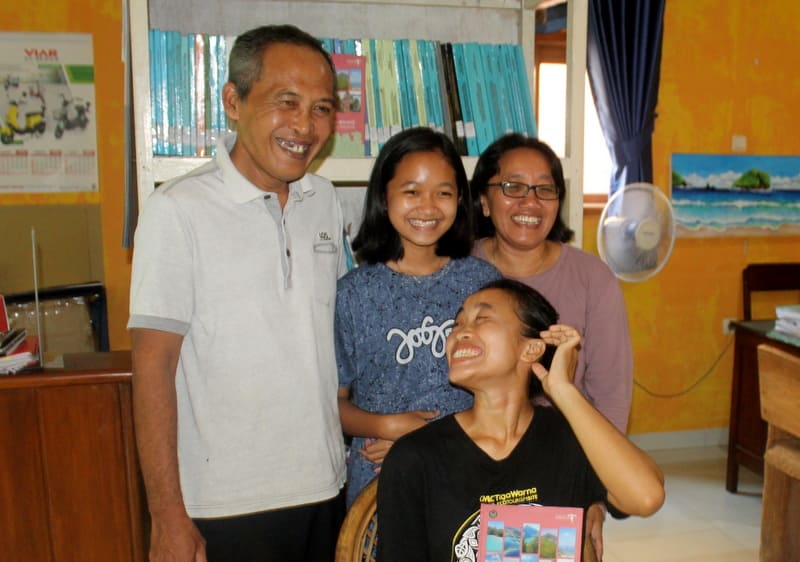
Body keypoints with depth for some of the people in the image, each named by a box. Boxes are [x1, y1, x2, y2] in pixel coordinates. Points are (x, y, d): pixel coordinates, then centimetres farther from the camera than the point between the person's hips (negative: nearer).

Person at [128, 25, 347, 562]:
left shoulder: (325, 200, 3)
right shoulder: (179, 210, -14)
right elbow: (154, 368, -13)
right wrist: (168, 518, -13)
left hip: (327, 490, 5)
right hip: (225, 508, -5)